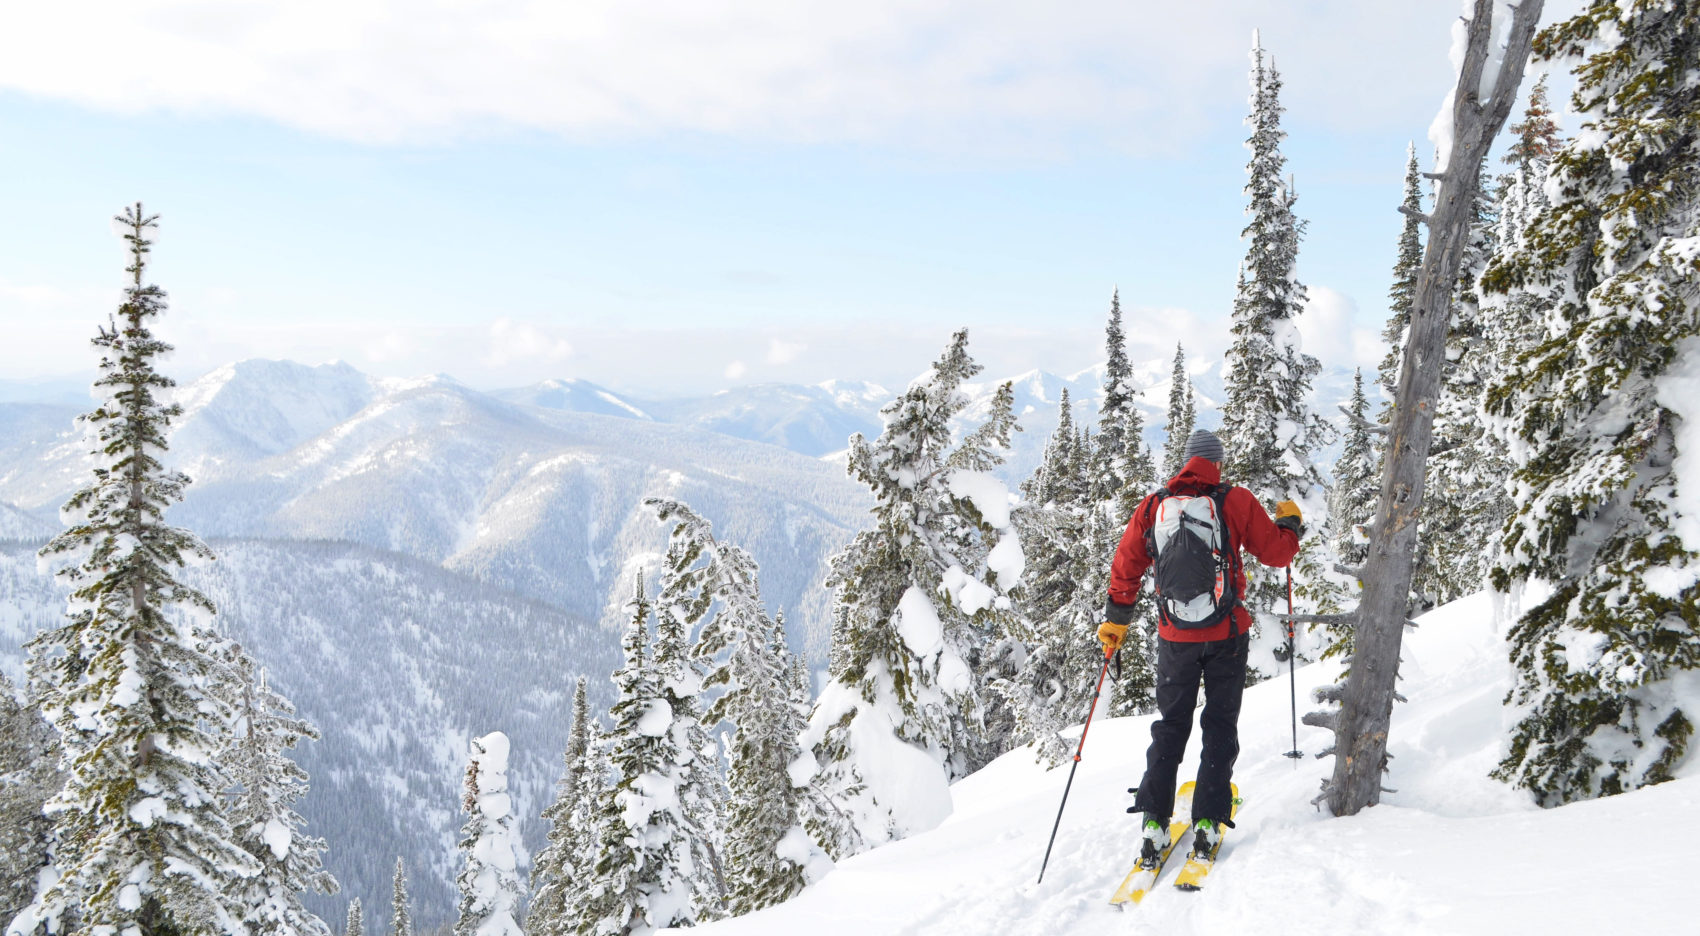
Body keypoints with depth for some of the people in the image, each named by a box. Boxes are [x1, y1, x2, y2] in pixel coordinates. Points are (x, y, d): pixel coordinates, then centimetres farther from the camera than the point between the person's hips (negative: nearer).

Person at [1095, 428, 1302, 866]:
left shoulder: (1152, 507, 1)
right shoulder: (1235, 501, -6)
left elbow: (1126, 568, 5)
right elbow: (1277, 552, -1)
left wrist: (1116, 619, 17)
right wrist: (1289, 522, 20)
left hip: (1175, 638, 2)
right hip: (1227, 634, -2)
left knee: (1170, 726, 13)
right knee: (1220, 725, 11)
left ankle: (1154, 824, 6)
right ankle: (1208, 823, 5)